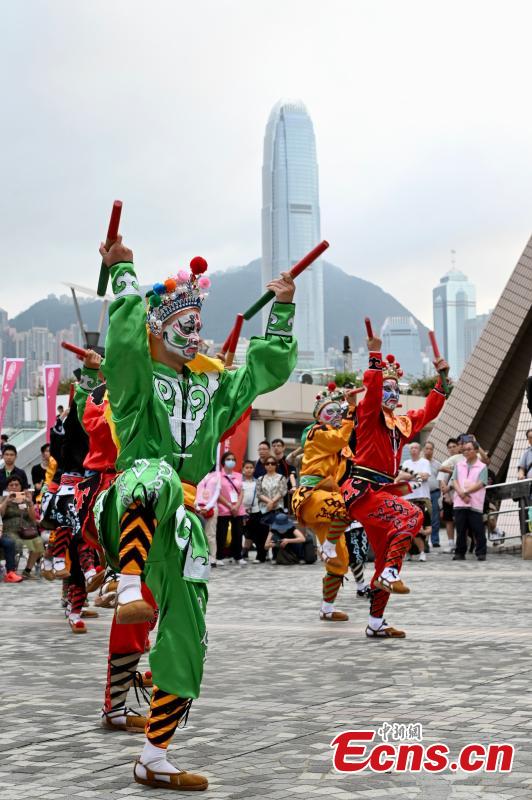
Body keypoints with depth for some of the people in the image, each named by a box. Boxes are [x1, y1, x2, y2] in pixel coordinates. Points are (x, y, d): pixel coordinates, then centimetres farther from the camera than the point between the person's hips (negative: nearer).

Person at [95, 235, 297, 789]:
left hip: (182, 523, 6)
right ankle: (128, 594, -58)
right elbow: (126, 337, -16)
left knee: (186, 647, 5)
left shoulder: (213, 385, 23)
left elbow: (270, 366, 28)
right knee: (155, 474, -44)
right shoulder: (137, 380, 4)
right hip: (136, 511, -6)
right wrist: (123, 273, -16)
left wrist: (282, 310, 23)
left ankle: (153, 761, 17)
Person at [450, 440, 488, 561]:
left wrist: (465, 492, -12)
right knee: (460, 529, 6)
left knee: (478, 530, -3)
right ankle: (460, 553, 13)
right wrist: (461, 494, -11)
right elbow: (454, 481, 5)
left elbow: (480, 484, -7)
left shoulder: (482, 467, 3)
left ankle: (481, 553, 4)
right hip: (459, 503, 3)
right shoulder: (459, 465, 15)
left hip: (475, 504, -3)